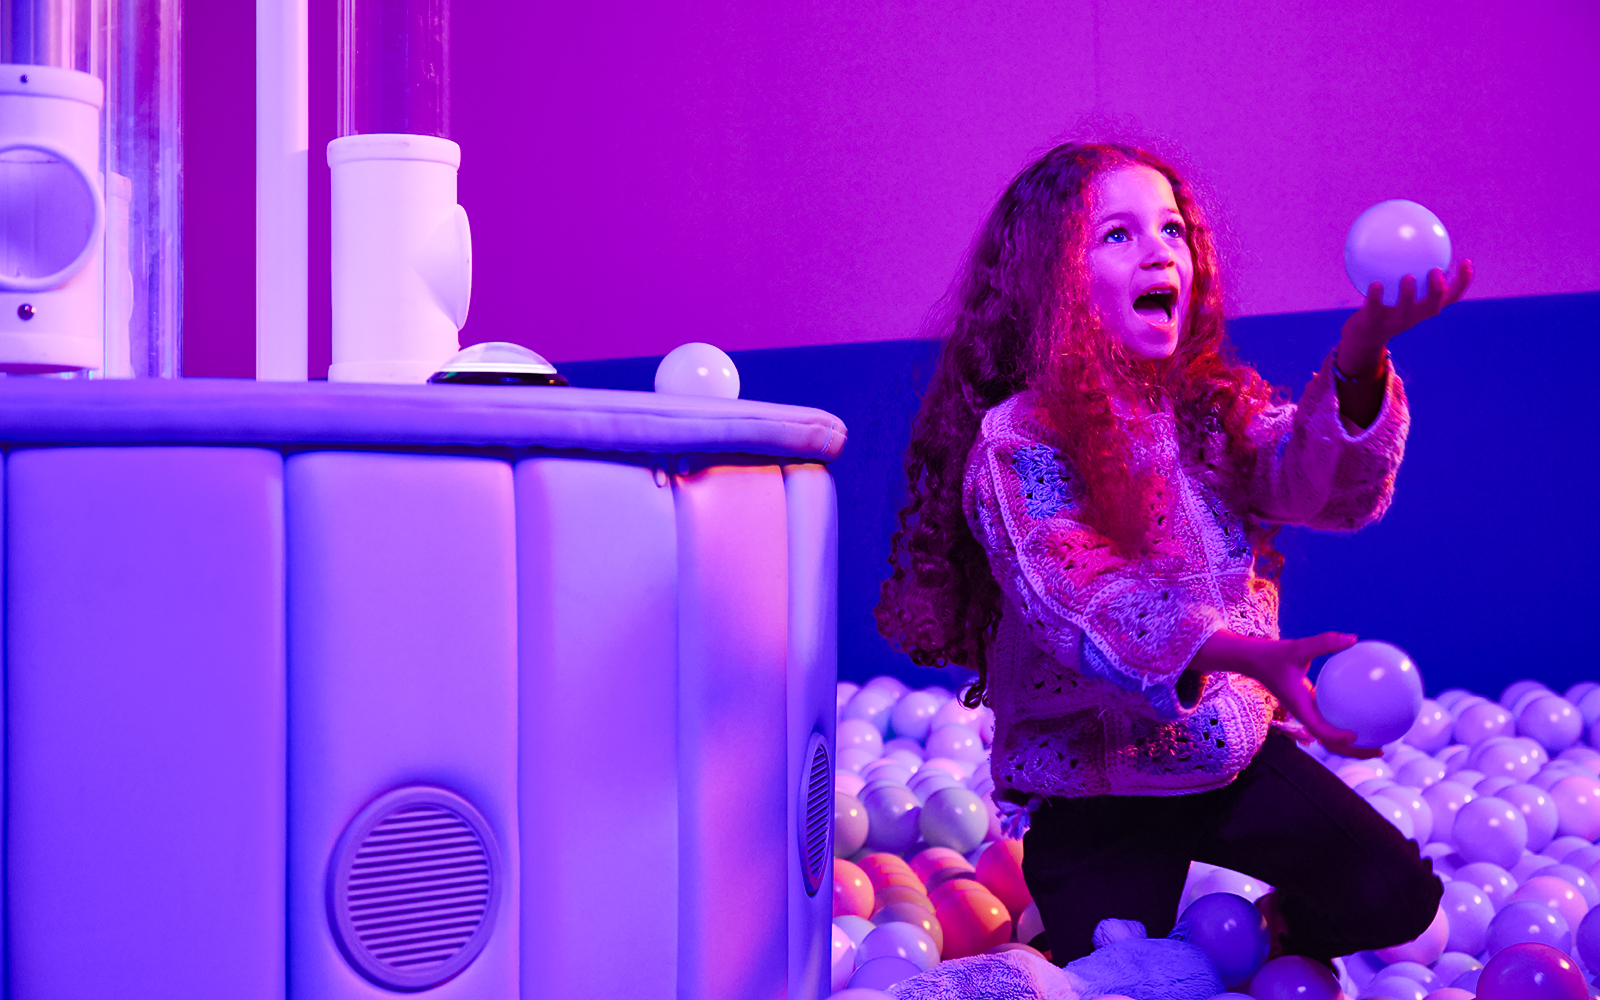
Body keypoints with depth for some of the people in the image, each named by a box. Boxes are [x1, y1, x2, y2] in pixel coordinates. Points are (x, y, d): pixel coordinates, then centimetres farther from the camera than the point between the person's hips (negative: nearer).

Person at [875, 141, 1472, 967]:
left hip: (1236, 751, 5)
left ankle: (1285, 935, 28)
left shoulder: (1213, 407, -2)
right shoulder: (1014, 444, -19)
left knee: (1395, 897, -4)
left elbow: (1323, 484, -21)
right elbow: (1084, 608, -31)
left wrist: (1360, 361, -43)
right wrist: (1247, 655, -48)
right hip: (1092, 788, -4)